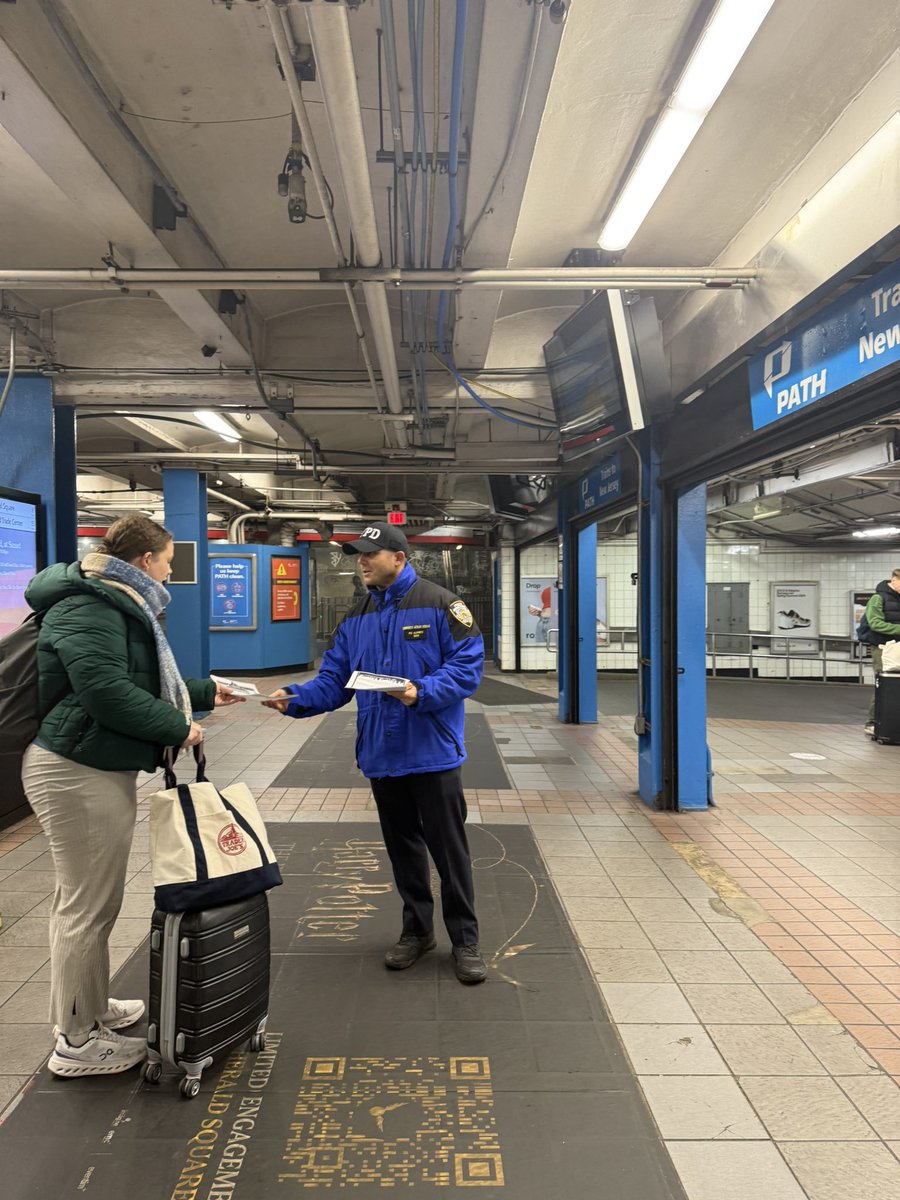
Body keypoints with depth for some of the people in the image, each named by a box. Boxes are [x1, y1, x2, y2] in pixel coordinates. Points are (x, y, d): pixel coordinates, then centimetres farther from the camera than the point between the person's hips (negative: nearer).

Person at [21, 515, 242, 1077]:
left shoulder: (116, 605, 17)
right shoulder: (87, 609, -18)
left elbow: (144, 682, 26)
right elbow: (106, 691, -28)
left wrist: (206, 691, 30)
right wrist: (178, 726, -18)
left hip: (102, 770, 11)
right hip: (78, 773, -11)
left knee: (87, 901, 21)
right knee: (88, 907, 0)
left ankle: (91, 1007, 38)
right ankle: (77, 1043, 16)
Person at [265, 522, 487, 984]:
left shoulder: (439, 604, -9)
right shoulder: (355, 618, 9)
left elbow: (467, 666, -14)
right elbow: (333, 682, 8)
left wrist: (421, 693, -27)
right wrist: (295, 698, -10)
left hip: (433, 753, -5)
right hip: (381, 755, 6)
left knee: (449, 850, 4)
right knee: (403, 847, 18)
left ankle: (465, 941, 21)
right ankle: (417, 930, 36)